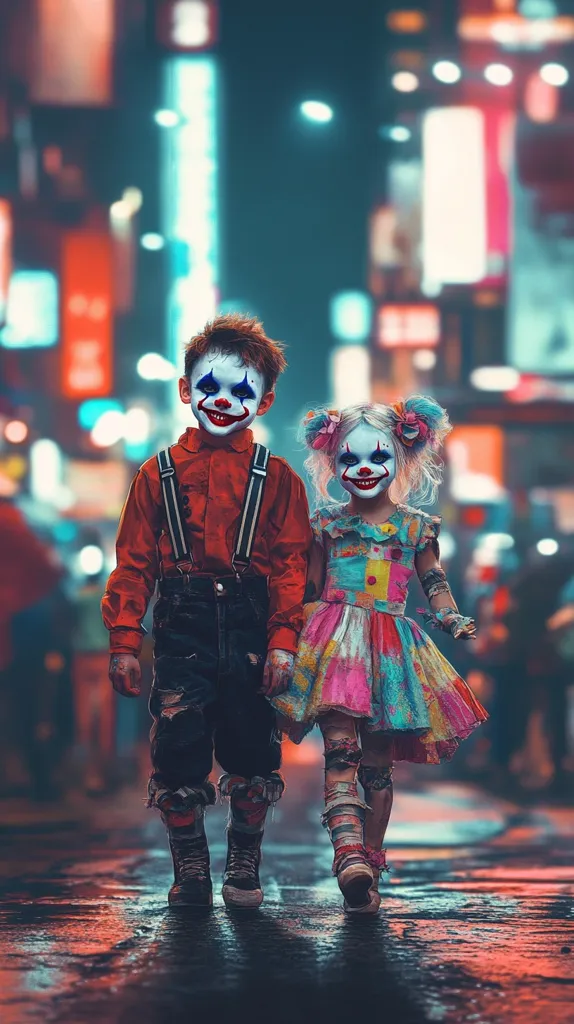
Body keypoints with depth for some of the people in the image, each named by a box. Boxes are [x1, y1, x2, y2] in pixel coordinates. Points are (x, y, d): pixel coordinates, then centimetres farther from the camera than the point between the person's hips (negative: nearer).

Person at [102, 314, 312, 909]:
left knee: (251, 750, 3)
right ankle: (189, 869, 13)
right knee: (178, 748, -2)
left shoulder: (276, 479, 8)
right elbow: (133, 563, 7)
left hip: (250, 626, 0)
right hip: (182, 626, 0)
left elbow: (291, 565, 2)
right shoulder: (160, 474, 9)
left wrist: (283, 640, -9)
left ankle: (244, 869, 18)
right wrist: (124, 642, -2)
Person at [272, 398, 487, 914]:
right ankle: (349, 854, -33)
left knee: (377, 764, 4)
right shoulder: (327, 524, 10)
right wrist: (294, 637, 7)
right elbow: (310, 589, 14)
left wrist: (453, 619, -6)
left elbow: (435, 583, 12)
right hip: (334, 646, -1)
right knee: (340, 747, -20)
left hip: (390, 650, 1)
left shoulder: (415, 527, 10)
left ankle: (370, 866, 12)